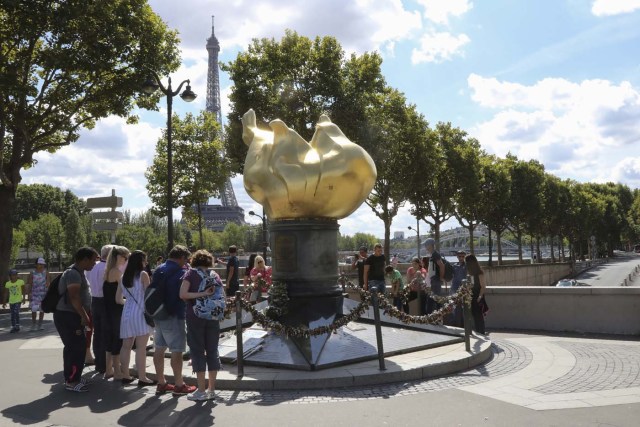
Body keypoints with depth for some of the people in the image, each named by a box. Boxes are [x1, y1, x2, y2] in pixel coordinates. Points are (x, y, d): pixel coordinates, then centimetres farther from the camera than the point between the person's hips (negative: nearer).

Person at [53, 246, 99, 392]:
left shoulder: (78, 272, 15)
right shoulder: (73, 273, -18)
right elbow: (74, 297, -26)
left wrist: (85, 315, 21)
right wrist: (84, 316, -23)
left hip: (72, 316, 10)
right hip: (67, 316, -10)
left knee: (74, 347, 15)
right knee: (77, 347, -7)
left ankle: (72, 378, 24)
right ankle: (72, 381, 1)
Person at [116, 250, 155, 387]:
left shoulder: (123, 277, 10)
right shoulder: (143, 274, -7)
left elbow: (118, 299, 14)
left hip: (127, 313, 6)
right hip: (140, 313, -6)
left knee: (126, 346, 12)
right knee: (141, 347, -4)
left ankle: (125, 375, 19)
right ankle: (142, 378, -1)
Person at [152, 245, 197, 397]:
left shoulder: (158, 270, 9)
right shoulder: (180, 272, -15)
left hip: (158, 314, 8)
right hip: (173, 316, -8)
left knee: (159, 349, 13)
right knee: (177, 351, 0)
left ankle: (161, 384, 23)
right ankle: (179, 386, 6)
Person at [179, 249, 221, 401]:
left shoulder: (191, 273, -1)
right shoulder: (214, 275, 8)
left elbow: (183, 294, -15)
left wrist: (201, 294, -12)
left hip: (195, 316, -3)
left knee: (198, 351, 3)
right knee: (212, 351, 9)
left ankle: (201, 391, 5)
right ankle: (212, 389, 14)